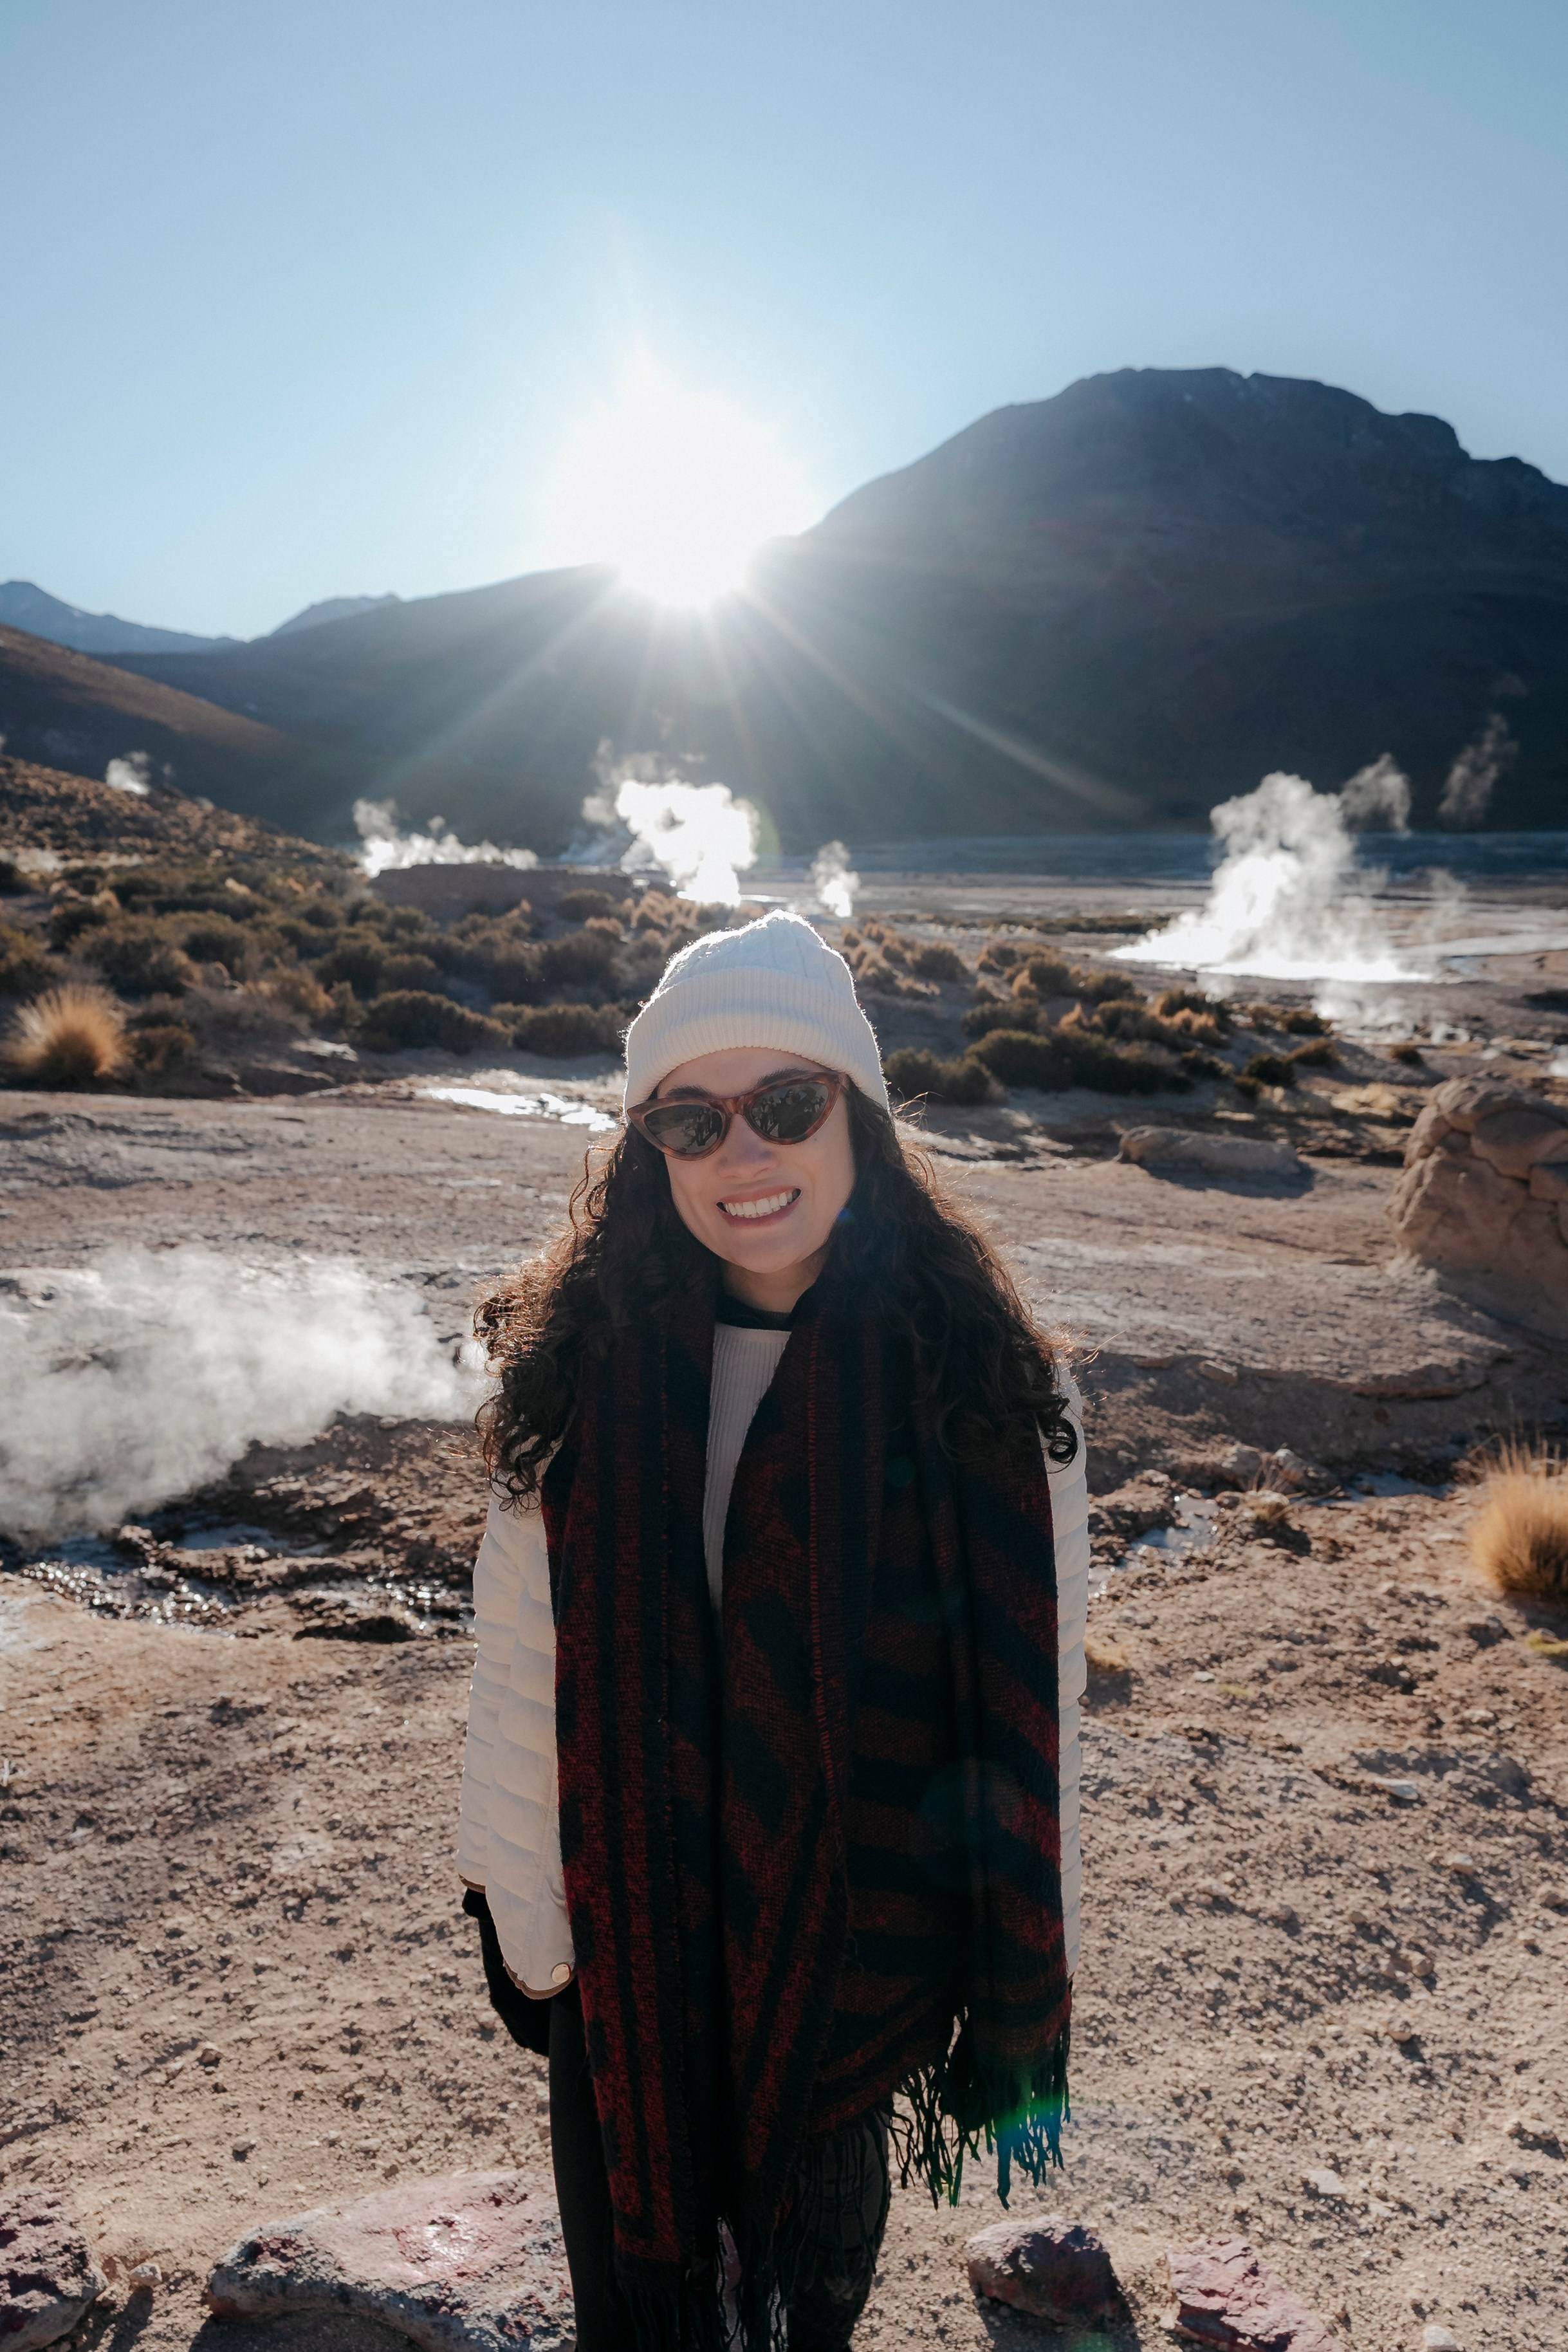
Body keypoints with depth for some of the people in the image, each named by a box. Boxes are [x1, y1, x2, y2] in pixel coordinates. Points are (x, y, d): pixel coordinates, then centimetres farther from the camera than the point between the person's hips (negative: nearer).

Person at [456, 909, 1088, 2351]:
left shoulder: (982, 1388, -15)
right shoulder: (586, 1371, -12)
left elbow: (1035, 1704, -9)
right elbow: (523, 1679, -4)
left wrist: (1026, 2000, -4)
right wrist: (523, 1925, 1)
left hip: (854, 1940, 0)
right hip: (625, 1945, 1)